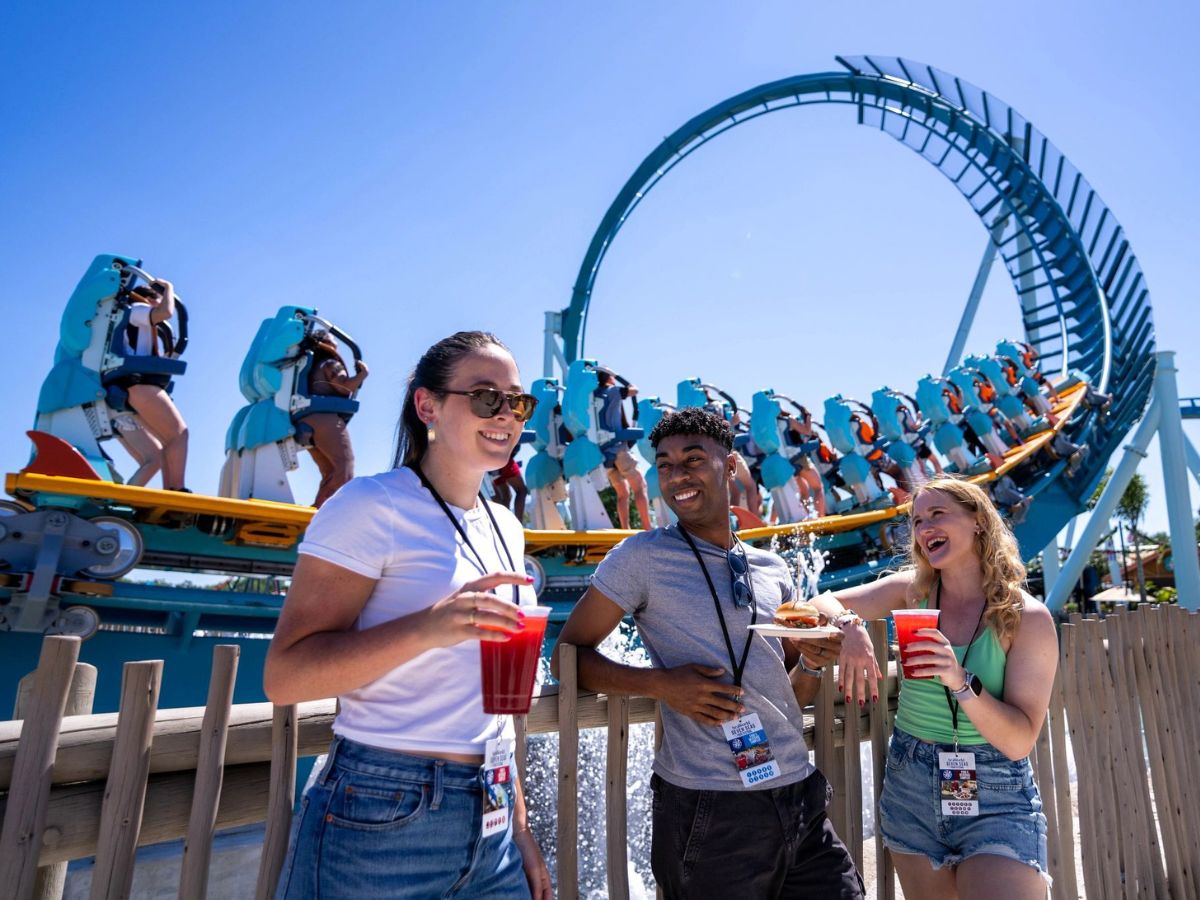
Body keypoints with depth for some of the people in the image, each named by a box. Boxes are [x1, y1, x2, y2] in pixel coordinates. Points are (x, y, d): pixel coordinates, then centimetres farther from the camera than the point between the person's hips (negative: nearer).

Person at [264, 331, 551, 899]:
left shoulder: (506, 528, 7)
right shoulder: (372, 506, -13)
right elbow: (283, 676, -17)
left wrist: (518, 828, 14)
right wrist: (427, 627, -32)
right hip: (380, 823, -6)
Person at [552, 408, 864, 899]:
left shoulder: (773, 569, 7)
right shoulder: (643, 556, -7)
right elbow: (568, 656, -6)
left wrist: (813, 662, -6)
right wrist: (661, 683, -19)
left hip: (801, 797, 5)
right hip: (710, 811, -4)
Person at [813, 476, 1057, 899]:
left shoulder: (1028, 617, -12)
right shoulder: (913, 589, -4)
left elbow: (1019, 741, -14)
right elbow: (824, 602, -1)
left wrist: (960, 681, -31)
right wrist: (851, 627, -23)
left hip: (996, 797, -3)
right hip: (910, 785, 3)